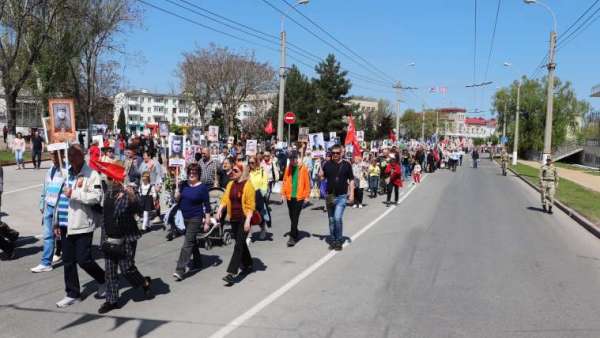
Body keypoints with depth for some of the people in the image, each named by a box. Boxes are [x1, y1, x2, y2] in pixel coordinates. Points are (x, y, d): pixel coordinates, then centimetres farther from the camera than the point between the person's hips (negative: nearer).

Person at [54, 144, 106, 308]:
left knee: (84, 260, -4)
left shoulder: (91, 174, -8)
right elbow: (61, 198, 20)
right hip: (66, 225, 7)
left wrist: (74, 193, -19)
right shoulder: (67, 174, 13)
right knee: (68, 261, 11)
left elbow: (96, 197, -21)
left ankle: (104, 281, 21)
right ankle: (72, 294, 23)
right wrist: (57, 222, 19)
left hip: (83, 224, -7)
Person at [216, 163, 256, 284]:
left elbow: (251, 205, -14)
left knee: (239, 245, -9)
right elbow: (225, 198, 6)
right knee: (241, 243, 18)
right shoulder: (230, 184, 9)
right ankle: (248, 265, 36)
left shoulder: (248, 185, -11)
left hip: (243, 219, -7)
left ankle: (232, 273, -10)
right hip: (233, 218, 7)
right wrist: (219, 210, -11)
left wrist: (247, 220, -19)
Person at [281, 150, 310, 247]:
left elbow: (307, 183, -6)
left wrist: (306, 195, -6)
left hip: (299, 197, -4)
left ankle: (292, 237, -3)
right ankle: (295, 235, 28)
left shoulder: (303, 168, -7)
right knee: (292, 217, 14)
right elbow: (285, 181, 7)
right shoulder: (288, 168, 4)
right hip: (289, 196, 4)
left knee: (295, 218, -6)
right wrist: (283, 193, 2)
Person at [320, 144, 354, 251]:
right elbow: (321, 177, 11)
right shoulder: (327, 164, 4)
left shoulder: (346, 165, -2)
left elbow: (351, 180, 2)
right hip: (330, 196, 3)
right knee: (331, 220, 11)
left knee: (337, 218, -15)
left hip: (342, 196, -3)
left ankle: (339, 240, 1)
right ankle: (333, 240, 24)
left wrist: (351, 194, -5)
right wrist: (321, 170, -9)